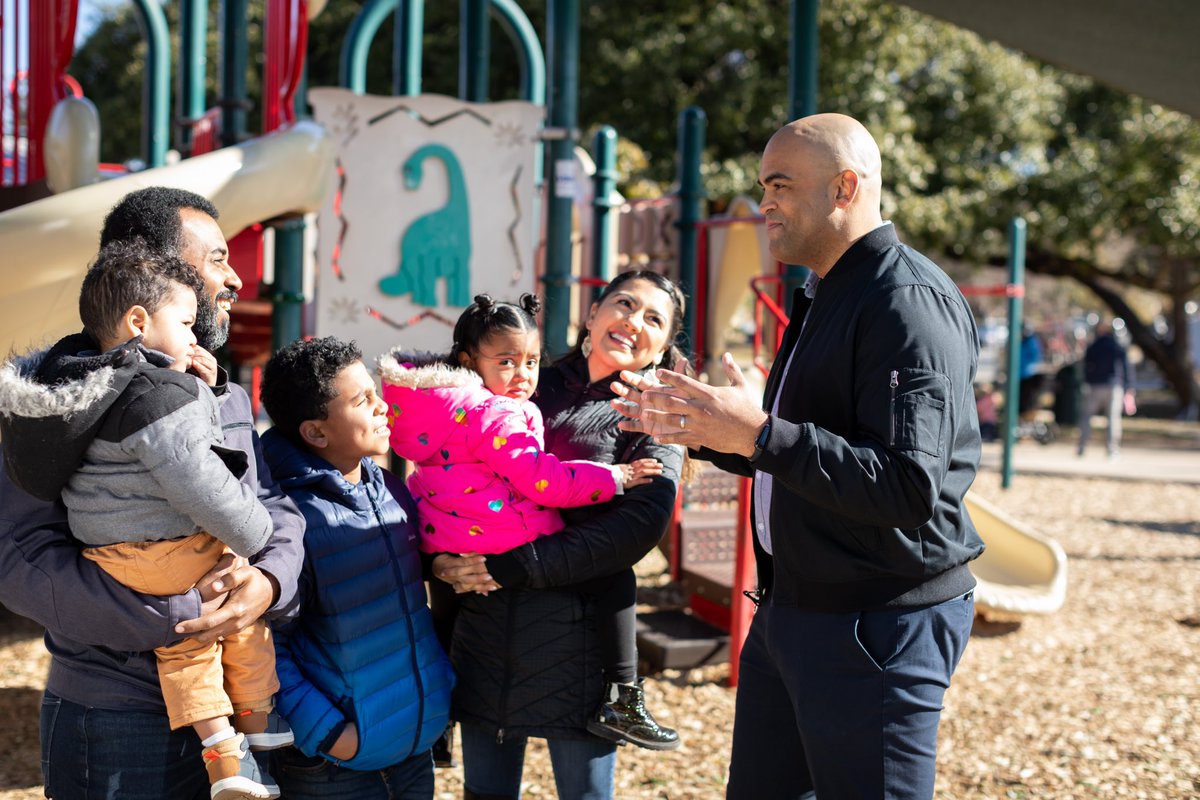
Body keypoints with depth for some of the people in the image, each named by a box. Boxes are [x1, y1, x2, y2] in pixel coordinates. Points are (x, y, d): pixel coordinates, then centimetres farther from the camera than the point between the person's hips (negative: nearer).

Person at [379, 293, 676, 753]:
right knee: (615, 579, -6)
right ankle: (621, 703, -9)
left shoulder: (444, 401, 13)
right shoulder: (495, 414, -15)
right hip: (507, 549, -9)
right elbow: (542, 481, -17)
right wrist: (615, 478, -12)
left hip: (442, 547, 9)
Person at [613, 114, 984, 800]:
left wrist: (761, 434, -28)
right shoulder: (827, 297, 16)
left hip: (878, 627, -10)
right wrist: (703, 432, 9)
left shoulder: (909, 301, -17)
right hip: (790, 609, 10)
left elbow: (909, 486, -28)